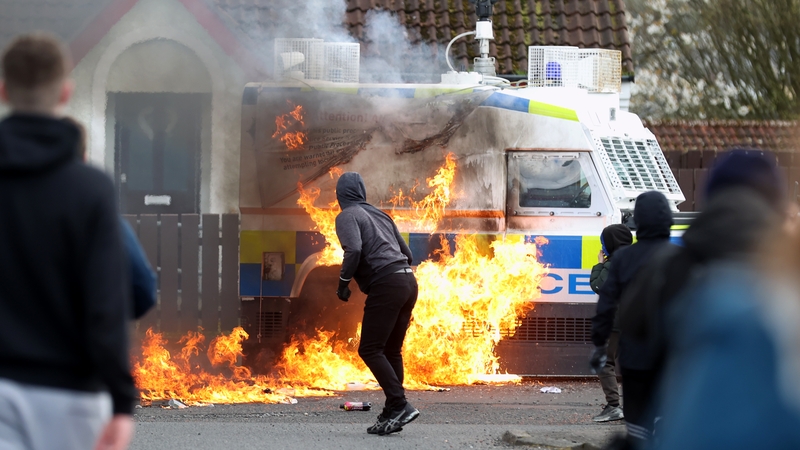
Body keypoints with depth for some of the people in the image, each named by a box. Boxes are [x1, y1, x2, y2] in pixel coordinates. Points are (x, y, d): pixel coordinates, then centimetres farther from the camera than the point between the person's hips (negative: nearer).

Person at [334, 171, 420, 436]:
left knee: (370, 350, -6)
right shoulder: (379, 215, 24)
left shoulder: (347, 216, 1)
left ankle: (400, 405, -18)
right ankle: (392, 414, 10)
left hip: (386, 284, -8)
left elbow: (354, 250, -18)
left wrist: (343, 282, -7)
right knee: (391, 351, 13)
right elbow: (406, 253, 24)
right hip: (408, 280, 8)